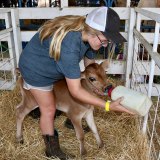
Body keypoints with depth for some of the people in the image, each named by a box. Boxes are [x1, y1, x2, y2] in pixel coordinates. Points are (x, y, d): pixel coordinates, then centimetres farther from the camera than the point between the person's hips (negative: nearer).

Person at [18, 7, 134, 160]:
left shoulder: (86, 33, -18)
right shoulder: (69, 46, -43)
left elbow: (89, 62, -1)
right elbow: (75, 91, -38)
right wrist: (108, 106, -37)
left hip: (52, 65, 8)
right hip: (36, 70, -7)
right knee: (49, 110, 3)